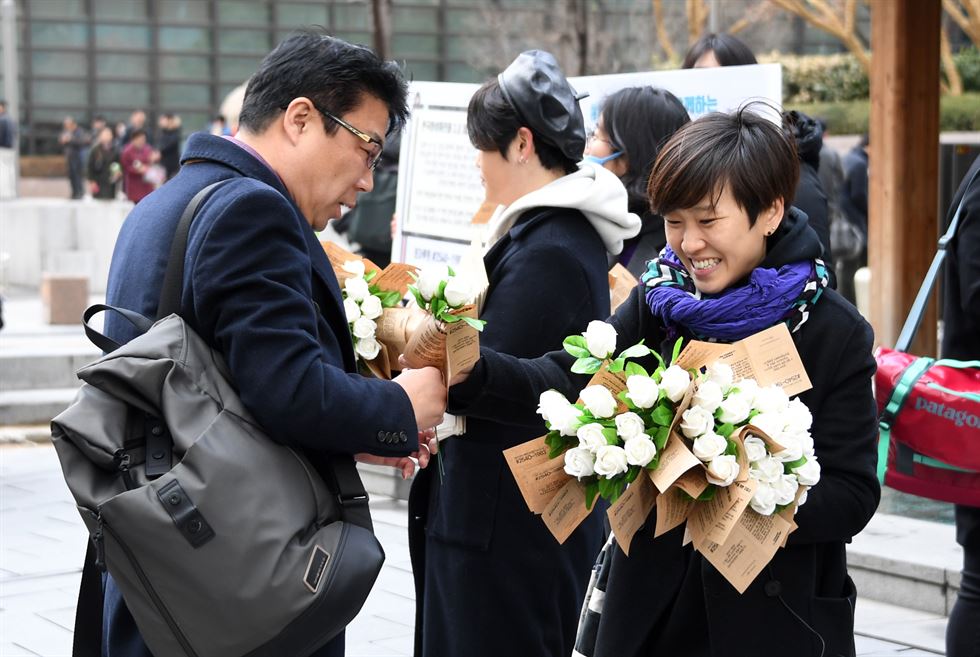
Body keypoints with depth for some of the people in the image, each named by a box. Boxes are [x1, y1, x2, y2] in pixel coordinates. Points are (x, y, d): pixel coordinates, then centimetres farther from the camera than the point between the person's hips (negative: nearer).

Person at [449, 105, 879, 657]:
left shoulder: (837, 335, -10)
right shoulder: (657, 303, 1)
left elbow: (853, 496, -13)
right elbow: (568, 383, -10)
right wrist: (472, 370, -27)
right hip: (655, 605, 4)